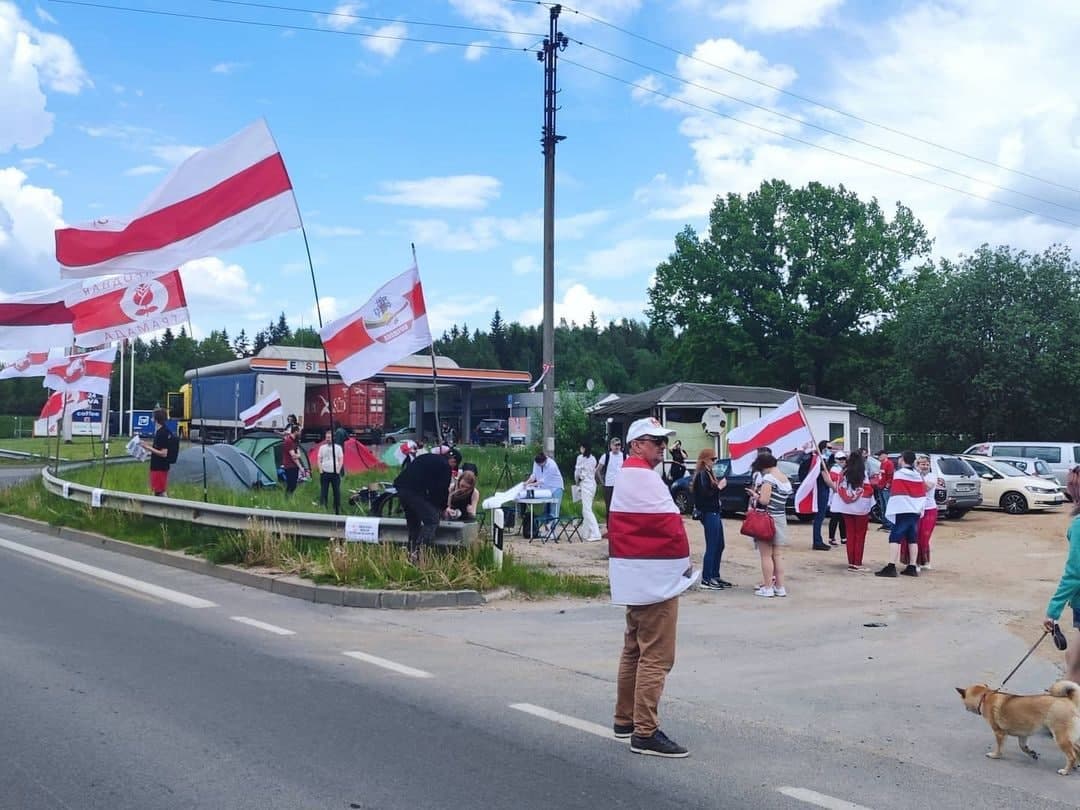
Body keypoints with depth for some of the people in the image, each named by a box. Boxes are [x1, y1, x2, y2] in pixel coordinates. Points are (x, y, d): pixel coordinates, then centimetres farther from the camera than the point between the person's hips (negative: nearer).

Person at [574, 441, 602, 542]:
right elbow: (594, 472, 10)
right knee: (586, 509, 14)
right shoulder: (593, 458, 11)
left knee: (587, 510, -8)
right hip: (593, 483, 7)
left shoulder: (581, 457, -7)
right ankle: (586, 533, 18)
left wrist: (577, 482, 14)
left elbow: (577, 472, -5)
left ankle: (595, 534, -15)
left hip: (585, 484, -7)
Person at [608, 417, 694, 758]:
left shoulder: (626, 474, 18)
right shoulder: (643, 476, -15)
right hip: (654, 575, -11)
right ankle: (645, 733, -8)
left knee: (635, 648, 19)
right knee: (656, 656, -9)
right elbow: (668, 522, -20)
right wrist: (683, 557, -4)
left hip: (637, 576, 11)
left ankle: (625, 719, 27)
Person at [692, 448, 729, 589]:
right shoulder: (702, 474, -14)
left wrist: (719, 486, 2)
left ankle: (715, 576, 22)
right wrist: (719, 487, -16)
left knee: (719, 546, 14)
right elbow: (704, 495, -22)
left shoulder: (708, 473, 16)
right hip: (708, 514, -10)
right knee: (712, 547, -6)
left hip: (714, 513, 10)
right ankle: (706, 579, -1)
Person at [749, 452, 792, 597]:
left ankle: (767, 588, 2)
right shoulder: (786, 479, 11)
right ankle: (780, 587, 16)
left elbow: (764, 500, -21)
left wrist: (755, 495, -3)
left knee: (766, 555, -1)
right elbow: (779, 498, 12)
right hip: (781, 519, 8)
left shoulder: (768, 478, -14)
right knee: (778, 554, 13)